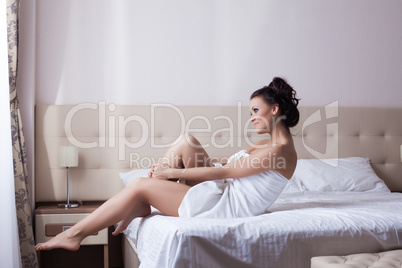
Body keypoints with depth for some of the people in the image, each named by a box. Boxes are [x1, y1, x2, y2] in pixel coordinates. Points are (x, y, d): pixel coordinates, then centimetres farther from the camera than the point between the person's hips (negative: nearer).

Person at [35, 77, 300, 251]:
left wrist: (172, 172, -11)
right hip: (221, 192, 9)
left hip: (226, 205, -9)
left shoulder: (280, 150, -16)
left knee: (140, 186, -12)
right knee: (187, 142, -2)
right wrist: (171, 165, 7)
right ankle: (140, 206, 0)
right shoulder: (268, 144, 14)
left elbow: (224, 172, -17)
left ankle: (75, 234, -1)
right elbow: (225, 163, 14)